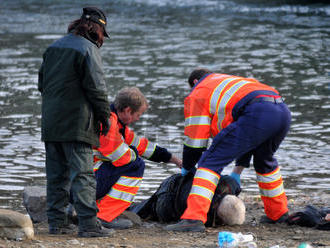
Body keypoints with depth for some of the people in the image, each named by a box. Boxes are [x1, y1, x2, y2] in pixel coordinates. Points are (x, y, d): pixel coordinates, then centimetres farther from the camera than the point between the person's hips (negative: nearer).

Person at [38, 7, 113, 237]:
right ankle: (88, 223, -11)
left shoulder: (54, 47, 15)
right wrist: (104, 116, -3)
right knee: (83, 173, -7)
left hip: (51, 123, 7)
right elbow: (96, 88, -13)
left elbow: (42, 82, 20)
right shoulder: (88, 49, -10)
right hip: (77, 123, -7)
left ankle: (56, 221, 13)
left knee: (56, 174, 11)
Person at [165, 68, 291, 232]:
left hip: (258, 115, -7)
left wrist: (186, 169, 35)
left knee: (211, 161, -4)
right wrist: (238, 170, 44)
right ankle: (278, 214, 42)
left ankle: (194, 218, -17)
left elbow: (195, 140, 17)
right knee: (264, 160, 35)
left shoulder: (197, 94, 22)